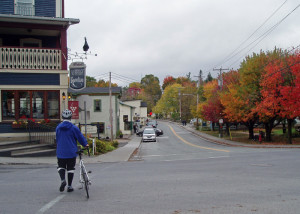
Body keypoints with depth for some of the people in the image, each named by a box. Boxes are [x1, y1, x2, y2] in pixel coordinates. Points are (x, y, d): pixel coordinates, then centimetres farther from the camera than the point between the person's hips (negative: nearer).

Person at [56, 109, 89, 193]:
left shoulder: (58, 127, 1)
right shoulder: (74, 128, -10)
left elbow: (57, 139, 12)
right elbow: (80, 137, -4)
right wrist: (85, 144, 14)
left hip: (61, 152, 2)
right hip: (71, 152, -2)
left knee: (61, 167, 16)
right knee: (70, 168, 9)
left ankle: (62, 180, -10)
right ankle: (69, 186, 12)